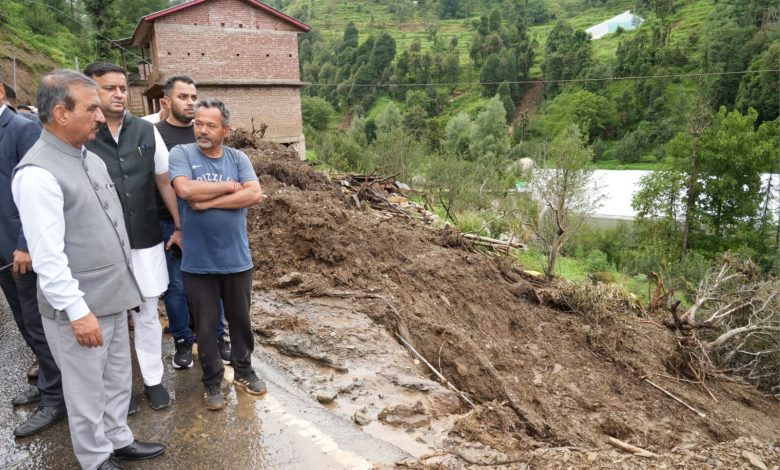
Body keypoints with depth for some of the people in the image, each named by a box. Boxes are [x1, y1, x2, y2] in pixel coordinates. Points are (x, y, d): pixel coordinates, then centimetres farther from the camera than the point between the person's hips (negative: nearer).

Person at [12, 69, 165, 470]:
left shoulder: (91, 159, 8)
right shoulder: (37, 173, -20)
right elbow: (47, 256, -22)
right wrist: (77, 310, -21)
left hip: (112, 297, 8)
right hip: (79, 308, -8)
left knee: (117, 380, 22)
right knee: (87, 391, 12)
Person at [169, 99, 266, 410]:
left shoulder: (238, 158, 1)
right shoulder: (181, 154, -5)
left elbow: (255, 195, -13)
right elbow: (185, 189, -23)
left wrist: (209, 202, -17)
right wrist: (229, 187, -13)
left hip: (237, 259, 2)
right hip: (198, 262, -2)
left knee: (240, 320, 17)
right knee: (205, 326, 12)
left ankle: (243, 370, 38)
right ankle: (212, 382, 30)